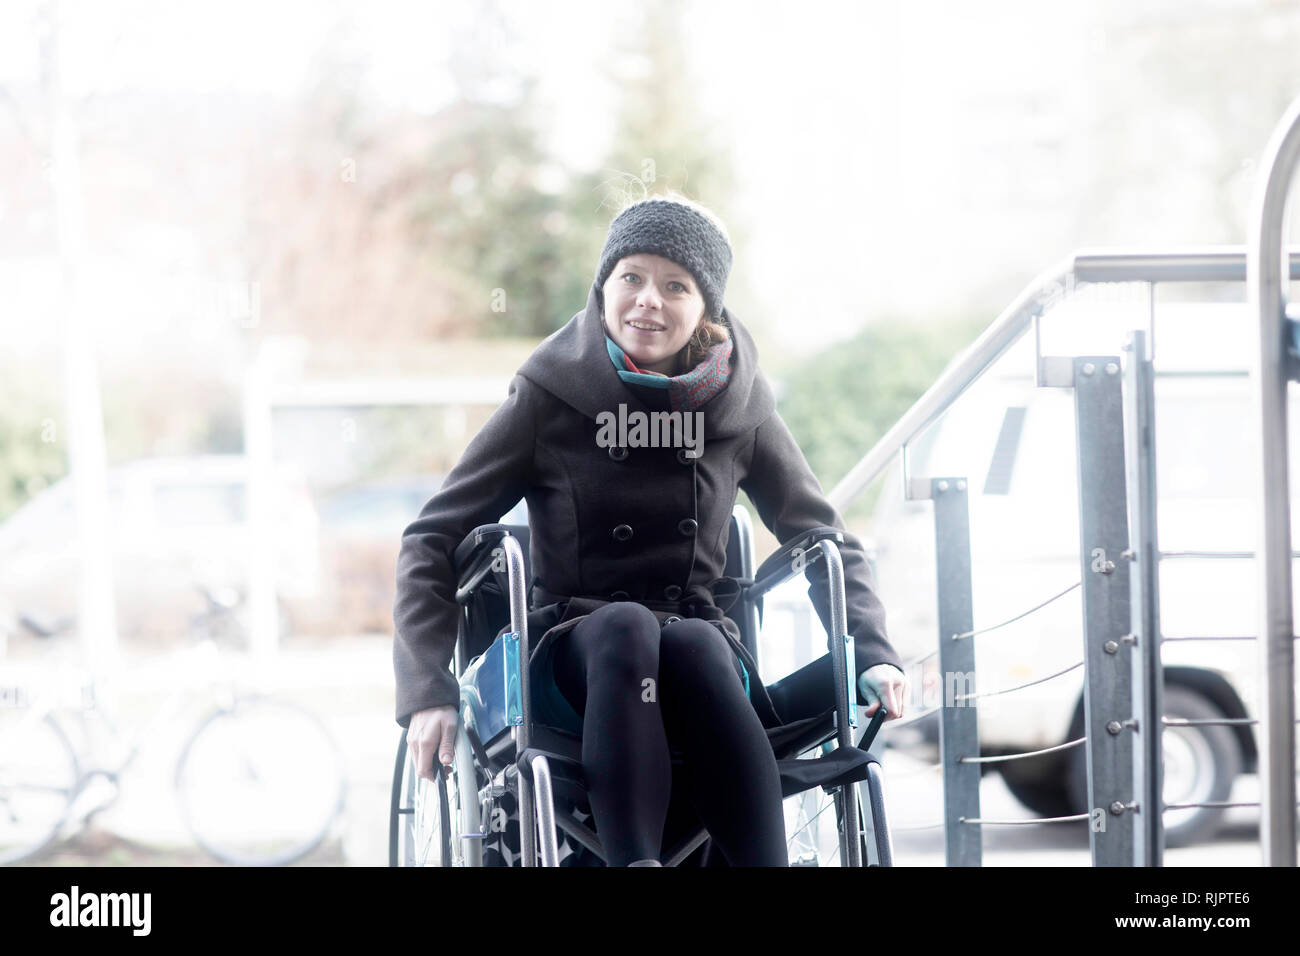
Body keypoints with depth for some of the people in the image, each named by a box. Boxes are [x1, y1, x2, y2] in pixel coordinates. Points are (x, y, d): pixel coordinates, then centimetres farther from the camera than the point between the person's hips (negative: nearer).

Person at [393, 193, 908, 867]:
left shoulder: (738, 405, 8)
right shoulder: (549, 397, 1)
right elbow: (431, 539, 2)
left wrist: (873, 653, 0)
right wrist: (429, 690, -10)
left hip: (700, 653, 1)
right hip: (573, 658, -1)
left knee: (695, 643, -35)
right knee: (626, 623, -36)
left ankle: (766, 863, -45)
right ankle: (631, 860, -49)